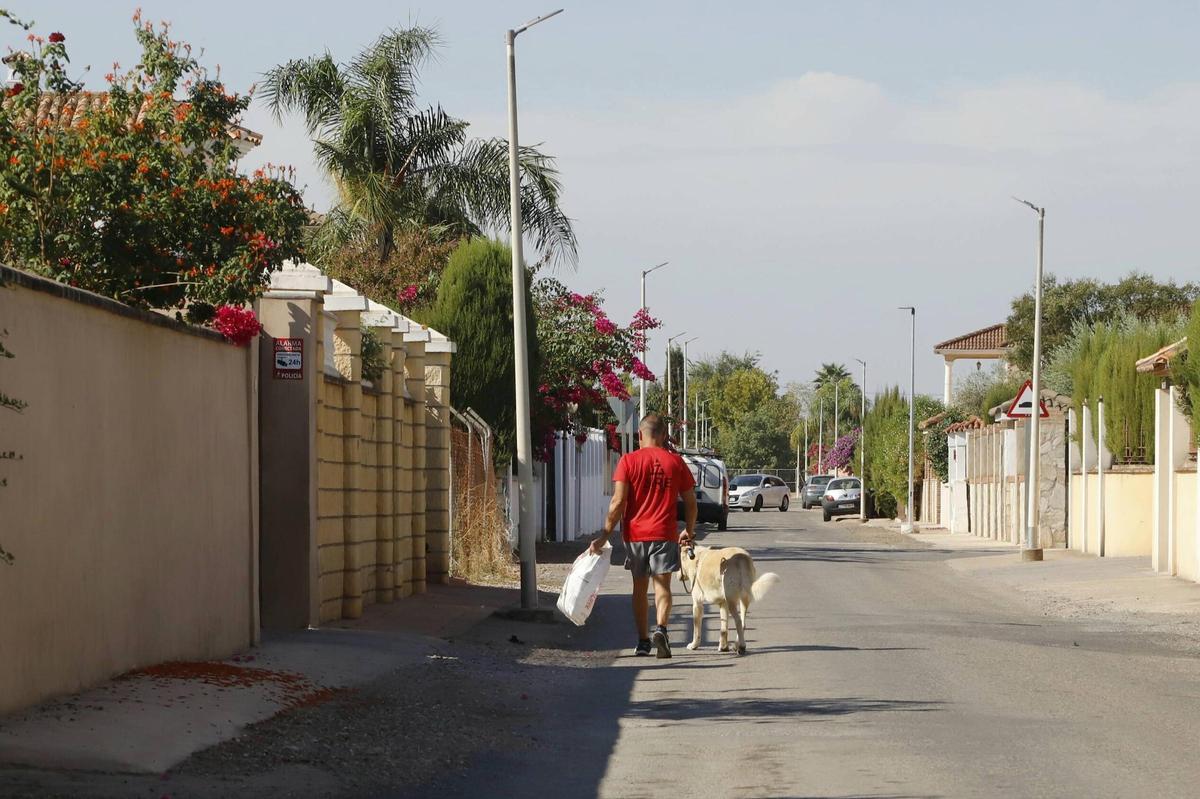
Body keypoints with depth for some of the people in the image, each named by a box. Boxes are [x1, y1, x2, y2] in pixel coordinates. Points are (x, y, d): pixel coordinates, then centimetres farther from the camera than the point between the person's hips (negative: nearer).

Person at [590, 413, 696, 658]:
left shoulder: (628, 461, -2)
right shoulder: (676, 462, 3)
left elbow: (618, 502, -9)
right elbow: (690, 502, 7)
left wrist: (605, 535, -4)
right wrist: (688, 532, 22)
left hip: (635, 534, 0)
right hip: (664, 534, 0)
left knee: (640, 587, 13)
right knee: (662, 585, -2)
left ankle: (642, 641, 16)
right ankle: (661, 629, -26)